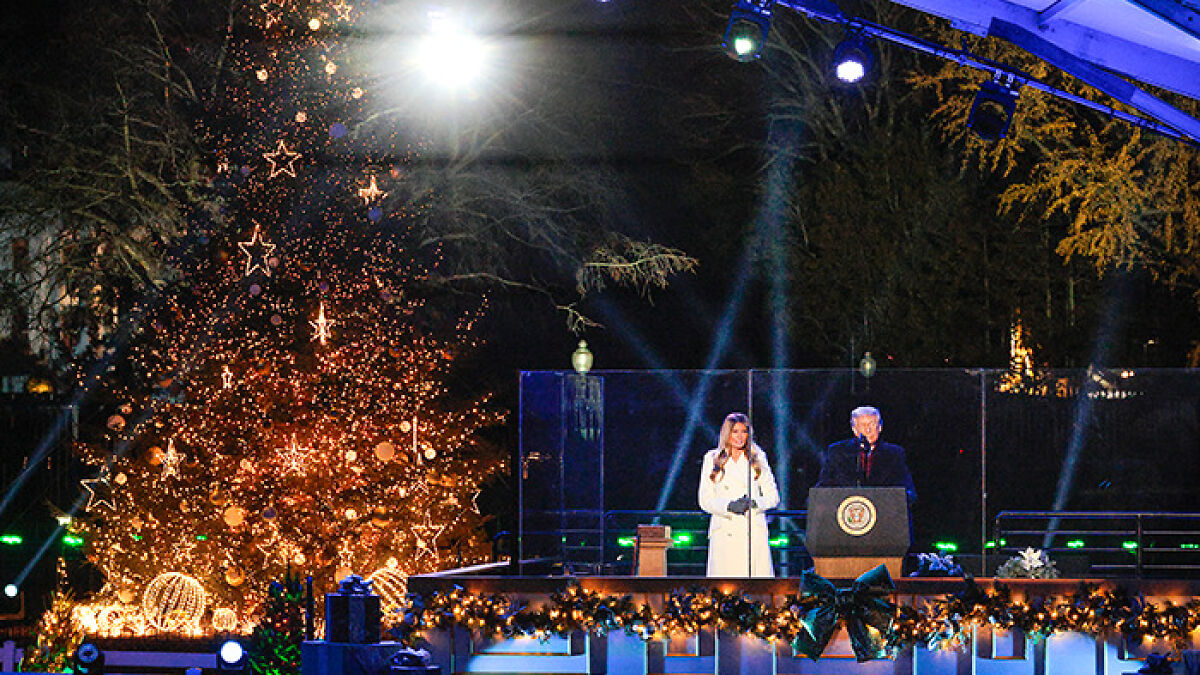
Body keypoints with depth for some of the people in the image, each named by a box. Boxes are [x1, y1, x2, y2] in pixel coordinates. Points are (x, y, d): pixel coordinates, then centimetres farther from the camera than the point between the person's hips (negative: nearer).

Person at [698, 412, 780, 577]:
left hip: (753, 531, 1)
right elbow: (705, 500, 5)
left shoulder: (758, 458, 11)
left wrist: (754, 503, -11)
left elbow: (773, 496, 9)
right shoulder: (712, 460, 9)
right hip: (724, 531, -1)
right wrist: (729, 506, -13)